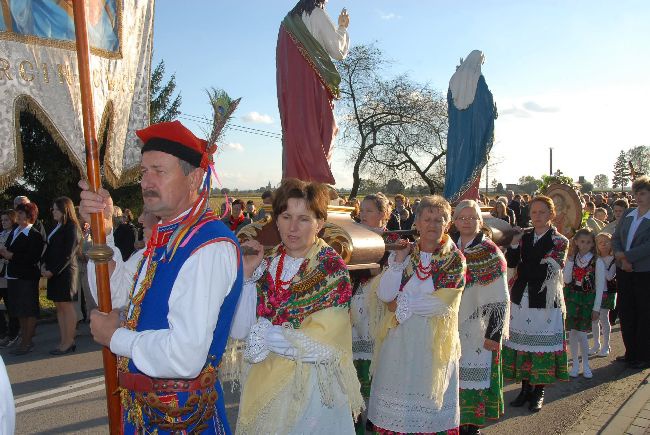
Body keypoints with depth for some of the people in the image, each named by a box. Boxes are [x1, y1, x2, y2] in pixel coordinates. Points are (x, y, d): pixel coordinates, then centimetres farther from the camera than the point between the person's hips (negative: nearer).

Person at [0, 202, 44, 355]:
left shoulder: (34, 235, -12)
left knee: (29, 311, 2)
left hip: (27, 277, -8)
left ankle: (27, 342, 10)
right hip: (13, 277, 8)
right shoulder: (14, 232, 12)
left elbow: (32, 258, -21)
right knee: (19, 310, 16)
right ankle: (25, 338, 28)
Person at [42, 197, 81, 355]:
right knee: (59, 307, 9)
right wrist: (43, 264, 1)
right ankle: (64, 341, 15)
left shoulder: (71, 227, -10)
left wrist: (52, 270, -15)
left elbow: (68, 254, -14)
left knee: (66, 306, -2)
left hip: (66, 271, -8)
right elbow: (49, 248, 16)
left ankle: (69, 342, 5)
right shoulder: (57, 226, 14)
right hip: (53, 272, 8)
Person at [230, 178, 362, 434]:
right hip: (265, 384, 4)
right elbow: (239, 331, -6)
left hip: (313, 389, -4)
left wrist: (262, 334, -15)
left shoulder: (332, 269, -13)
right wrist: (246, 275, -15)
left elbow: (321, 346, -20)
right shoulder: (266, 264, -1)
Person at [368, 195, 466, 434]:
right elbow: (385, 295, -6)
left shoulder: (455, 259, -2)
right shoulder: (402, 253, 5)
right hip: (399, 337, 2)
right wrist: (399, 260, -13)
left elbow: (443, 303, -14)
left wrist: (402, 303, -10)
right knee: (397, 390, 8)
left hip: (434, 340, -2)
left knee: (429, 392, 6)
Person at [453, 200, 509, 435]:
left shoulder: (491, 254, -7)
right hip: (451, 327, 5)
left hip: (477, 331, -4)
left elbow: (500, 300, -9)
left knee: (475, 375, 1)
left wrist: (494, 334, -13)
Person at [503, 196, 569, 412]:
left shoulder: (559, 241, -2)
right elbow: (511, 263, -4)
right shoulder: (524, 236, 7)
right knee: (521, 344, 9)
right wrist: (514, 244, -18)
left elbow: (547, 271, -13)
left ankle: (539, 392, 20)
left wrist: (522, 268, -6)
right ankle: (526, 388, 24)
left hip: (545, 301, -3)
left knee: (541, 345, 3)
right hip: (521, 298, 3)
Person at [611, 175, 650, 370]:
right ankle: (631, 353, 25)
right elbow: (615, 238, 6)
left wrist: (626, 256, -16)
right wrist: (621, 258, -9)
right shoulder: (628, 213, 8)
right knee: (626, 312, 11)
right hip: (624, 271, 5)